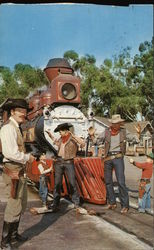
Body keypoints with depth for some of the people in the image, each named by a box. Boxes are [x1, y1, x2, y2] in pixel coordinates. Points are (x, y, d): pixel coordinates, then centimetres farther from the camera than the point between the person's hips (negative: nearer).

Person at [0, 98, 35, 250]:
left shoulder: (16, 128, 16)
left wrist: (27, 157, 6)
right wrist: (28, 157, -11)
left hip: (20, 171, 11)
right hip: (13, 171, -11)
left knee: (21, 204, 20)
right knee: (14, 206, -4)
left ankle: (14, 235, 36)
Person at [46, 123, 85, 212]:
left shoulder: (73, 138, -7)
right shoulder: (61, 138, 10)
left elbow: (83, 143, -23)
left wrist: (73, 135, -25)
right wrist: (51, 136, 26)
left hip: (69, 162, -5)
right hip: (59, 162, 6)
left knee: (72, 183, -4)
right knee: (57, 183, 8)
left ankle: (76, 202, 9)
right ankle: (55, 203, 16)